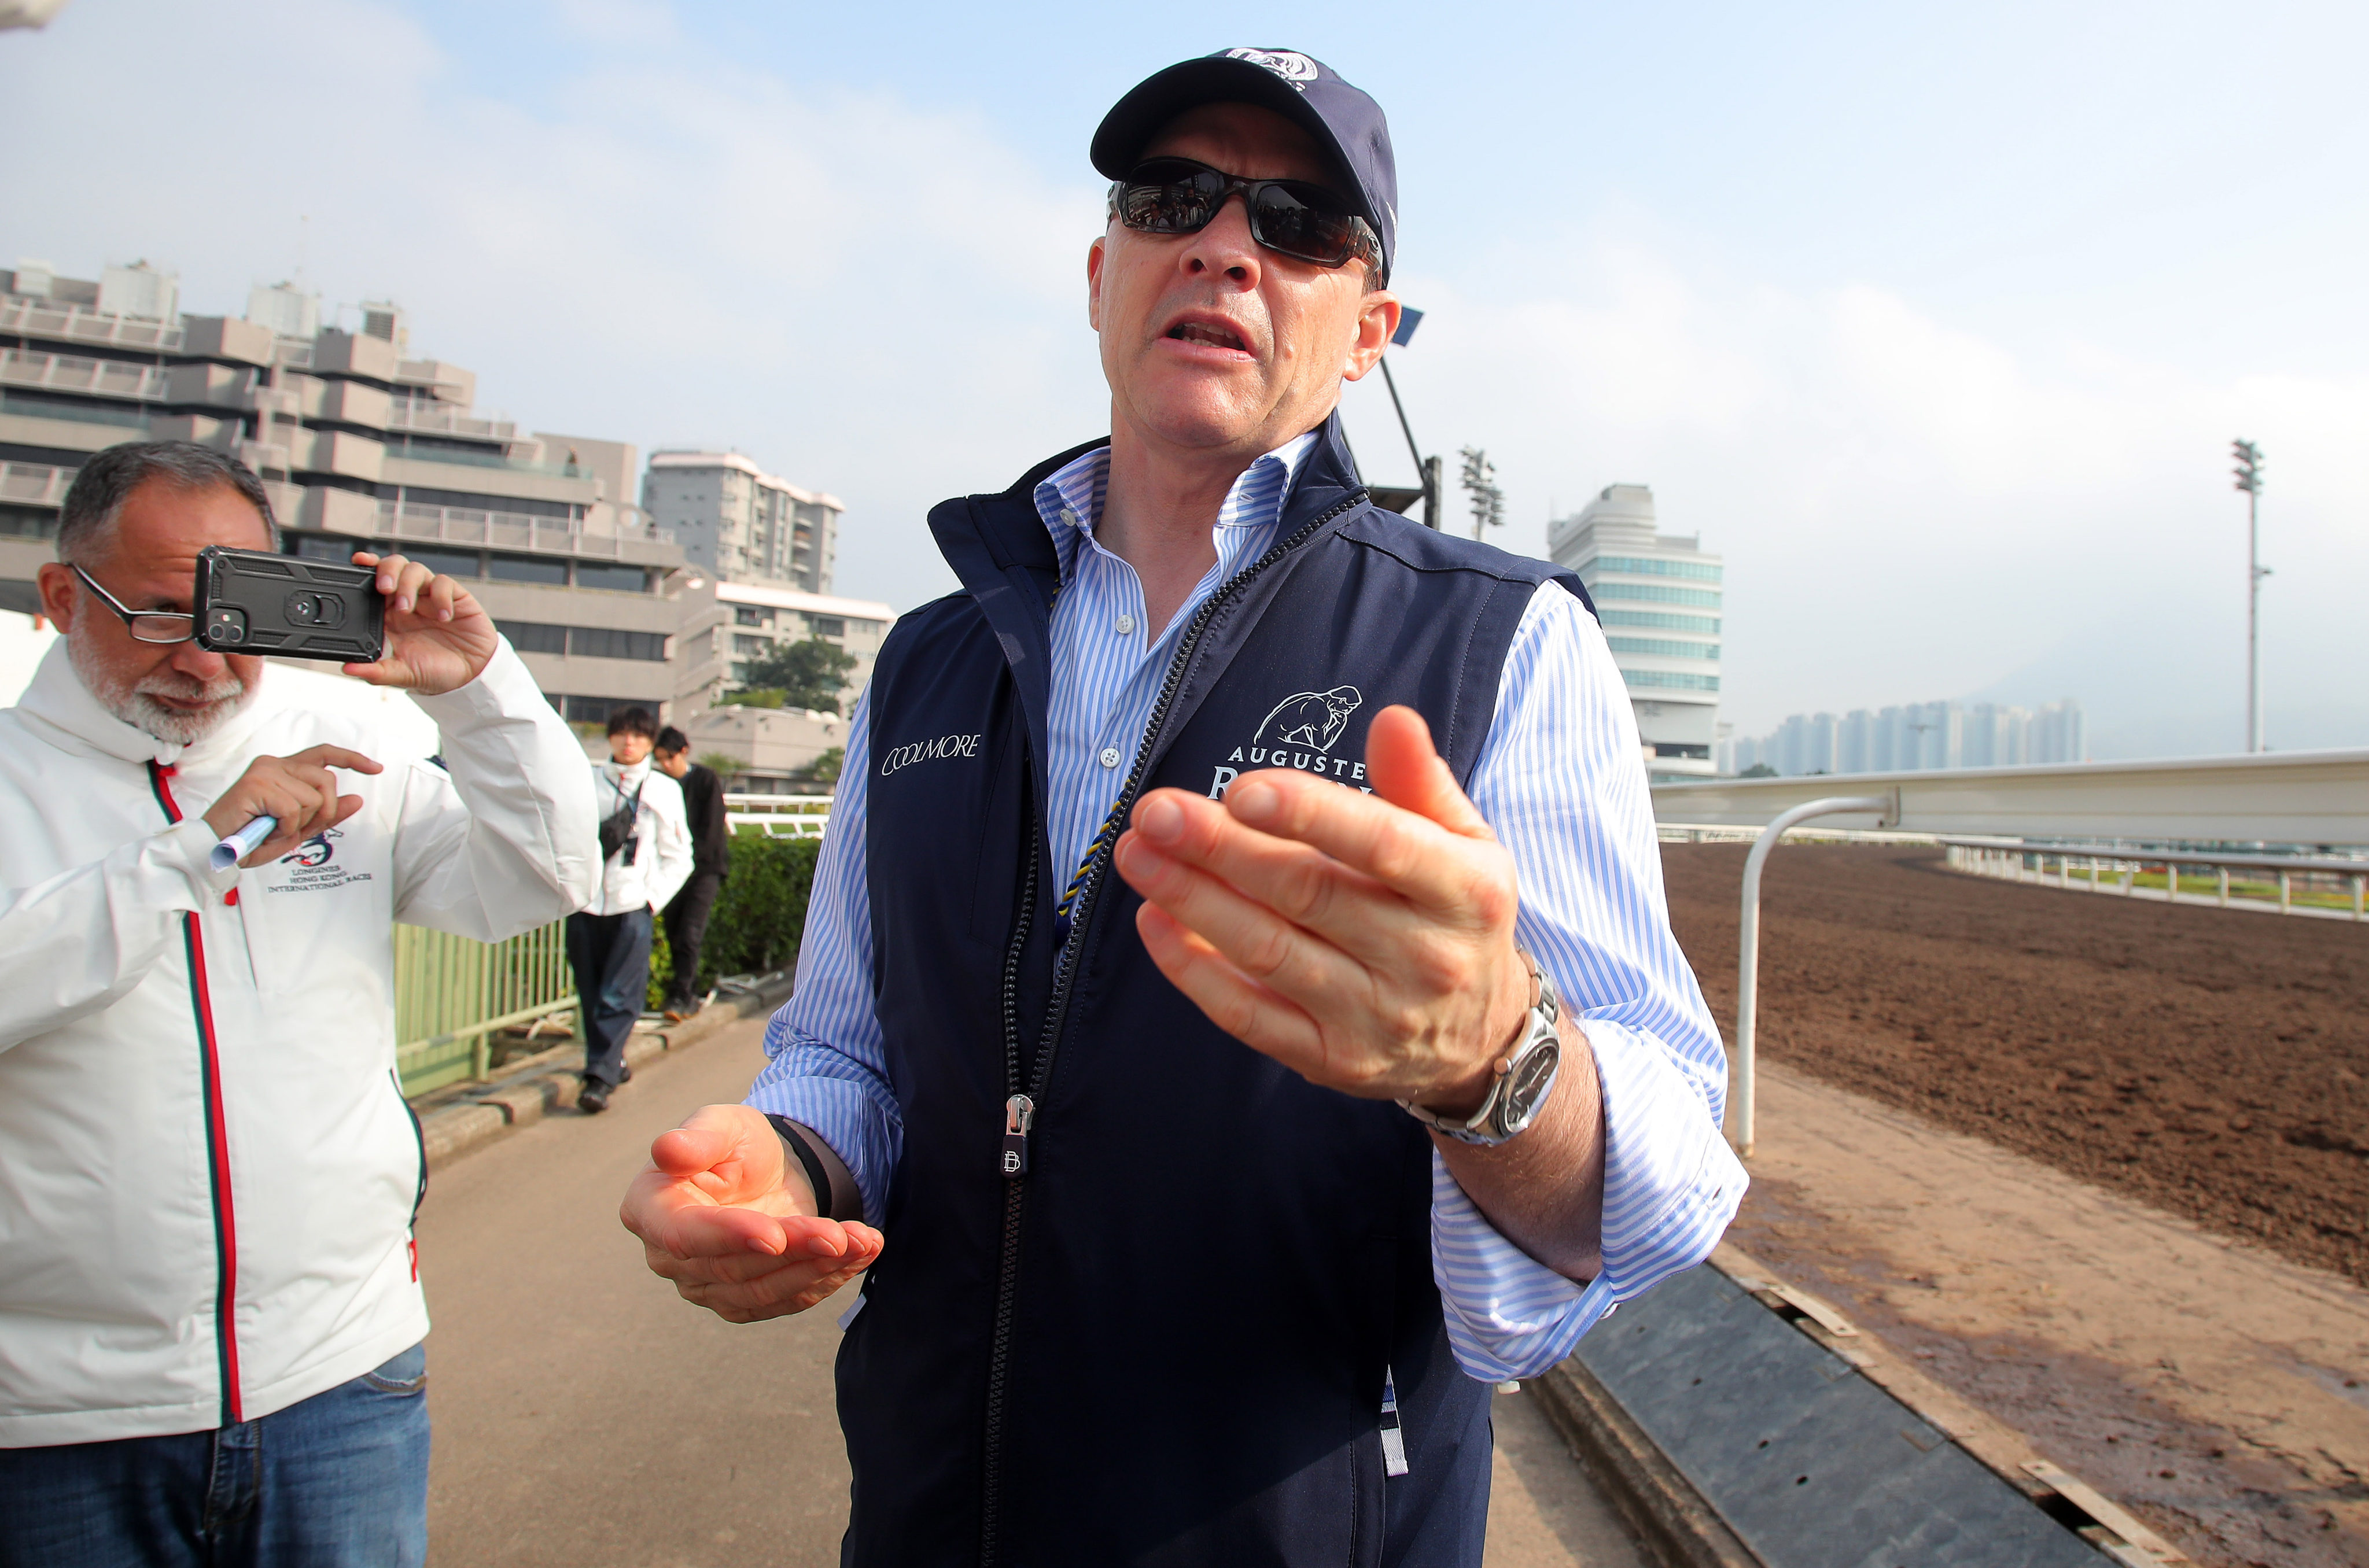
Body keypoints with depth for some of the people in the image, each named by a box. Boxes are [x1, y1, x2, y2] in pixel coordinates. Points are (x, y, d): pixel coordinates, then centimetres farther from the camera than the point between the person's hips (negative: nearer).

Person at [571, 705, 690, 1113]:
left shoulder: (664, 789, 7)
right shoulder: (586, 781, 9)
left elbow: (678, 856, 8)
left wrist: (652, 897, -4)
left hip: (633, 909, -2)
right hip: (586, 905, 2)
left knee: (618, 996, -9)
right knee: (590, 993, 8)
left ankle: (600, 1076, -9)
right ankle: (611, 1060, 24)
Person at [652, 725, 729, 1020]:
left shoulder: (706, 779, -6)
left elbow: (711, 830, -9)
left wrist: (689, 861, -13)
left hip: (705, 868, -5)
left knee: (690, 932, -14)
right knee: (674, 933, 3)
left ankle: (680, 997, -15)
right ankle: (690, 996, 12)